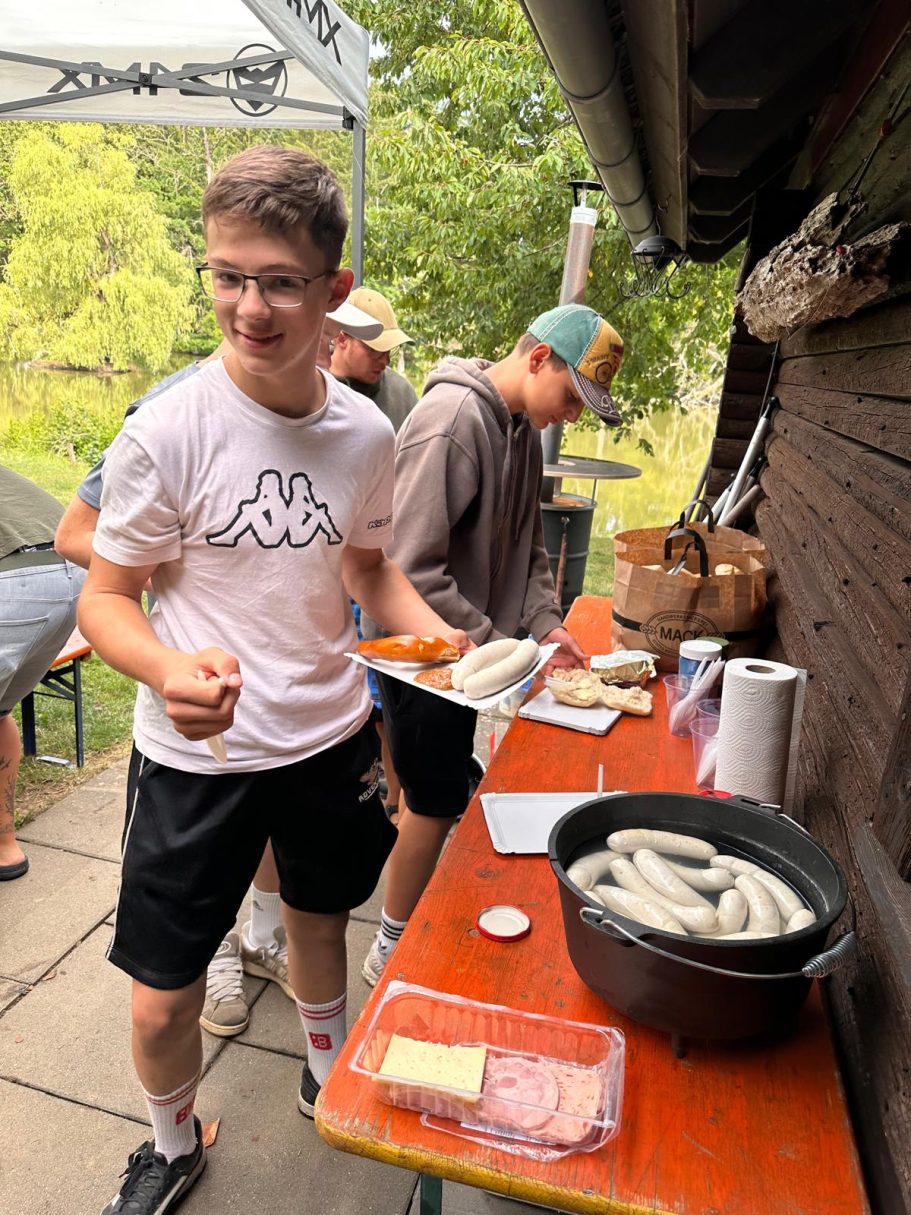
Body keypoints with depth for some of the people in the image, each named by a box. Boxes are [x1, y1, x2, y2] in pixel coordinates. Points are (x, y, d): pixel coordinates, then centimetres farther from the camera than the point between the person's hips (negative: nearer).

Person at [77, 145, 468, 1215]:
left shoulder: (366, 432, -6)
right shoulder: (169, 429, -18)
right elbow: (104, 598, -11)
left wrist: (434, 633, -9)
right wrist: (169, 670, -32)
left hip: (331, 736, 4)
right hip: (195, 756, -3)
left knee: (320, 920, 26)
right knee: (161, 1002, 9)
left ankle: (327, 1074, 59)